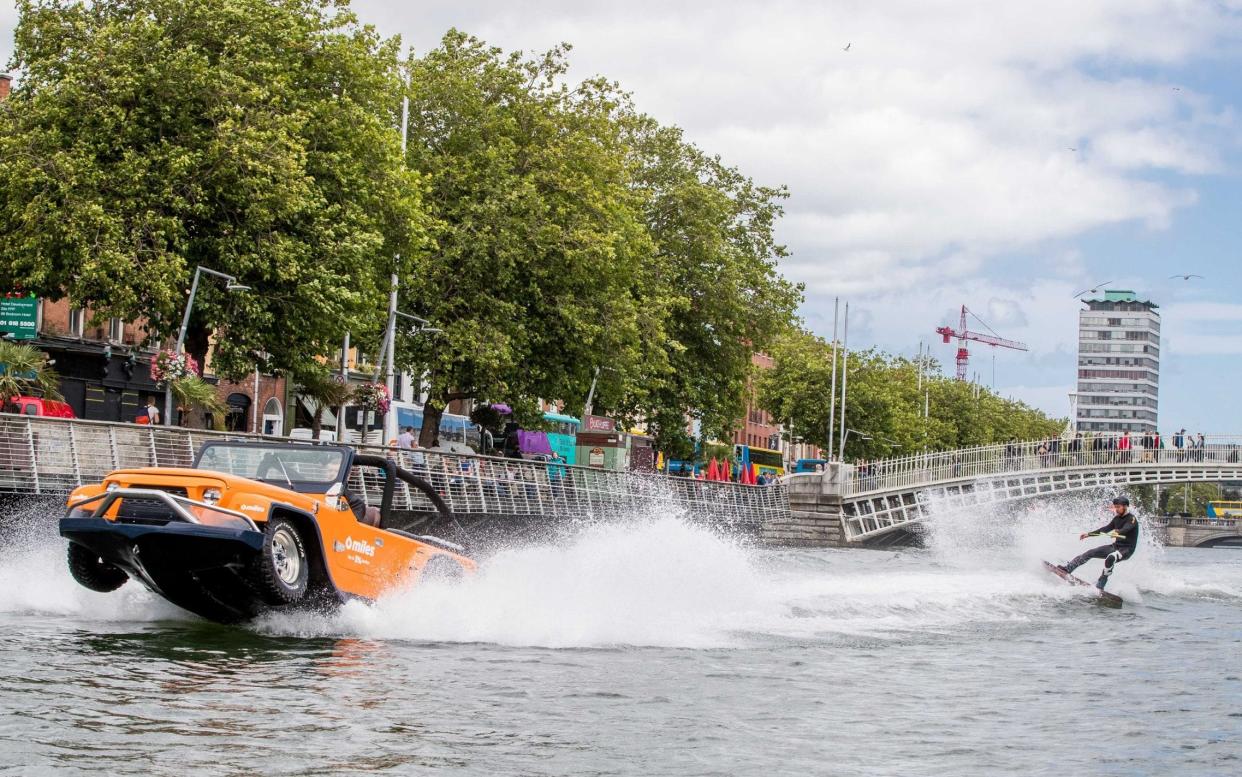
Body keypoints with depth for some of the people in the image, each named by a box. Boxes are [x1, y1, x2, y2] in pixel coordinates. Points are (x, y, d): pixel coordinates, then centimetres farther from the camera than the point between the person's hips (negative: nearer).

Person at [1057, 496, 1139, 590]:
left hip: (1127, 549, -8)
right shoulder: (1117, 518, 10)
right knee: (1091, 553, -2)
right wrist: (1088, 534, 13)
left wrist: (1117, 533, -55)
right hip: (1116, 546, 8)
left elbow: (1125, 529, -33)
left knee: (1110, 558, -37)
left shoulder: (1131, 519, -13)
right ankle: (1067, 567, 1)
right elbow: (1106, 528, 17)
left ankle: (1100, 585, -37)